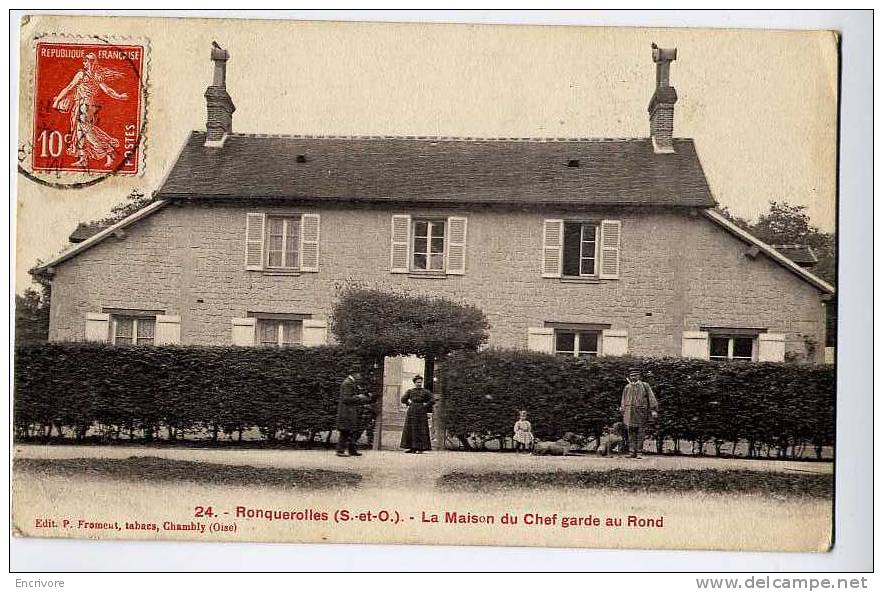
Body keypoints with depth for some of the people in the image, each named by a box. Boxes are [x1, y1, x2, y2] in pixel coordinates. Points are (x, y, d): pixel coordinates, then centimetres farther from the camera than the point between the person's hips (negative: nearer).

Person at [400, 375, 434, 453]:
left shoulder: (426, 392, 4)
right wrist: (409, 402, 2)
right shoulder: (410, 391, 13)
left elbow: (432, 401, -1)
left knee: (420, 430, -6)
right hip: (411, 412, 3)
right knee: (410, 429, 0)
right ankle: (410, 447, 5)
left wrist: (425, 405, -4)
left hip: (421, 412, -3)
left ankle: (420, 448, -5)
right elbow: (403, 399, 13)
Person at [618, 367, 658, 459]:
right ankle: (632, 452, 1)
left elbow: (651, 398, 1)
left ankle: (638, 453, 2)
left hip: (641, 413, -2)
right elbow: (624, 401, 18)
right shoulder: (627, 387, 13)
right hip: (629, 413, 2)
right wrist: (623, 413, 14)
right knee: (631, 433, 0)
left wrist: (653, 410, -8)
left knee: (640, 433, -1)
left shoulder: (645, 386, 6)